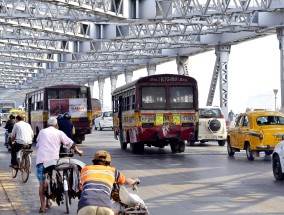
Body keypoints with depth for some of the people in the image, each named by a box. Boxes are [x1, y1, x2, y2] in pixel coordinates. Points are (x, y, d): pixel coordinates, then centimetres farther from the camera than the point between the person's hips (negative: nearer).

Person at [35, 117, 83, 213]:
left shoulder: (42, 132, 16)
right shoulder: (59, 133, 12)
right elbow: (70, 143, 14)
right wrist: (78, 151, 30)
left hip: (41, 159, 0)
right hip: (53, 159, 0)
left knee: (42, 183, 1)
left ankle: (42, 206, -6)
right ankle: (47, 202, 21)